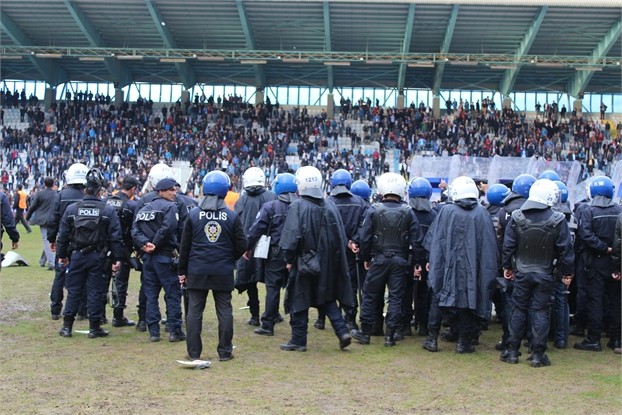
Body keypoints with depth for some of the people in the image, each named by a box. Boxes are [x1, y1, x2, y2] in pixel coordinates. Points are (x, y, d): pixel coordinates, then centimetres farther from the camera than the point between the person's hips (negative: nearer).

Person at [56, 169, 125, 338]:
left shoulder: (71, 209, -1)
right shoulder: (108, 211, -6)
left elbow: (63, 235, 4)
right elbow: (115, 237, -6)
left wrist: (61, 254, 14)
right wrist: (117, 258, 0)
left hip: (76, 256, 2)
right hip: (97, 258, -2)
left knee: (73, 291, 10)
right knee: (95, 292, 4)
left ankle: (67, 326, 13)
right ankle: (94, 328, 9)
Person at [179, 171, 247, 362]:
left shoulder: (193, 214, -3)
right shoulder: (232, 216, -3)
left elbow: (184, 246, 0)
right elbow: (241, 246, -1)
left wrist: (183, 271, 9)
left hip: (197, 271, 0)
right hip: (223, 272, 0)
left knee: (194, 311, 7)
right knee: (224, 311, 8)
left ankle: (193, 353, 10)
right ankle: (225, 352, 11)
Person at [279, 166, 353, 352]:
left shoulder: (297, 206, -13)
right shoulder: (330, 207, 3)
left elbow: (292, 237, -15)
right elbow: (341, 237, 7)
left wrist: (289, 260, -4)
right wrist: (332, 256, 15)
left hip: (304, 262, -5)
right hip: (327, 263, 5)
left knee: (299, 301, 7)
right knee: (328, 299, 17)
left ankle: (298, 340, 13)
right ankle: (342, 331, 6)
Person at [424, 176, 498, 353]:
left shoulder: (446, 212, -3)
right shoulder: (481, 213, -1)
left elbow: (435, 241, 1)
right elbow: (490, 245, -1)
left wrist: (432, 262, 10)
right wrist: (489, 271, 4)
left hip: (451, 265, 0)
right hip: (473, 269, 0)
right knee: (470, 302, 8)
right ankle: (465, 341, 13)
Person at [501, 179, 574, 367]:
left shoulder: (516, 217, -7)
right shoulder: (557, 220, -12)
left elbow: (508, 245, -2)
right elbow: (565, 249, -7)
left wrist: (507, 266, 11)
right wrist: (567, 273, 3)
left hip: (522, 273, 2)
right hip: (545, 275, -2)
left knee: (518, 310, 11)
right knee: (541, 312, 5)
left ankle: (512, 351, 15)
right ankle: (537, 354, 8)